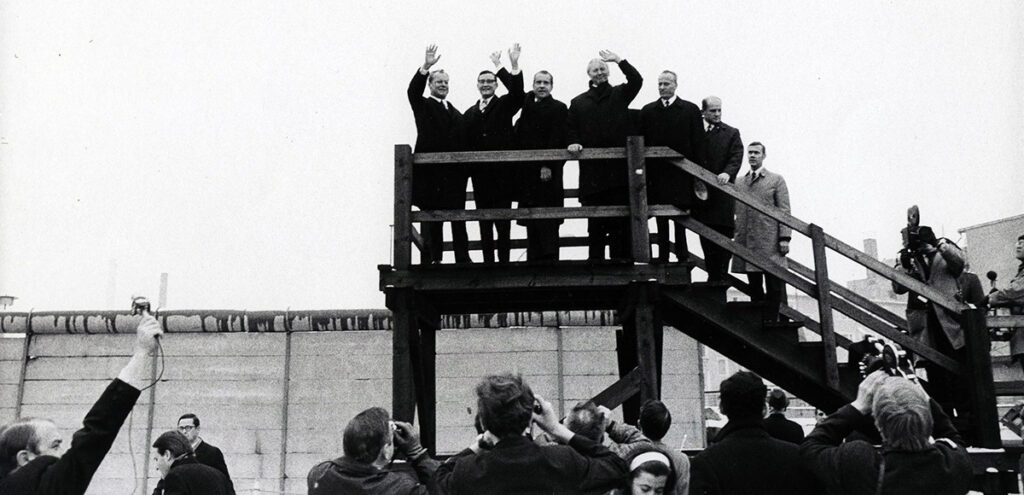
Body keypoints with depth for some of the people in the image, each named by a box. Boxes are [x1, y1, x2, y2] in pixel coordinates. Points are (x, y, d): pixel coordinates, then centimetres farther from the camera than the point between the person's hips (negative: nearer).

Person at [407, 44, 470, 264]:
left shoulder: (455, 112, 21)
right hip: (431, 172, -4)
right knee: (432, 218, 0)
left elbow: (462, 139, 15)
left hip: (454, 173, 5)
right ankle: (433, 258, 5)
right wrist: (425, 68, -25)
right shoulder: (423, 105, 8)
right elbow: (412, 91, -13)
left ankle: (463, 258, 11)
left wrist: (464, 167, 3)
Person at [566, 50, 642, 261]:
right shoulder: (578, 102, 15)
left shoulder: (620, 94, 13)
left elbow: (637, 80, -4)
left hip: (618, 167, -1)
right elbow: (570, 128, 14)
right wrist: (574, 142, -6)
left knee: (620, 222, 0)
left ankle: (621, 258, 6)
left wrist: (619, 60, -10)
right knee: (595, 222, 3)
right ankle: (595, 260, 8)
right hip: (592, 170, 1)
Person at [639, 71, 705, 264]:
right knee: (659, 214, 6)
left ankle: (682, 253, 10)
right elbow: (642, 144, 7)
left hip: (681, 172, -2)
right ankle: (662, 254, 13)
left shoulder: (691, 110, 4)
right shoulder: (648, 111, 10)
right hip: (656, 173, 2)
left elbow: (698, 143, 1)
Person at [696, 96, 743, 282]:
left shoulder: (732, 133, 8)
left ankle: (721, 276, 1)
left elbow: (736, 157, -3)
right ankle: (713, 275, 12)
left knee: (723, 236, -4)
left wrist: (727, 173, -22)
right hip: (701, 190, 2)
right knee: (706, 237, 4)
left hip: (722, 192, -2)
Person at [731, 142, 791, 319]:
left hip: (770, 245, -3)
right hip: (746, 244, 4)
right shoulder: (738, 184, 18)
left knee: (775, 289, -4)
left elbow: (784, 211, 1)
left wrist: (784, 238, -9)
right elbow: (732, 211, 19)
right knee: (755, 290, 6)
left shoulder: (776, 180, 8)